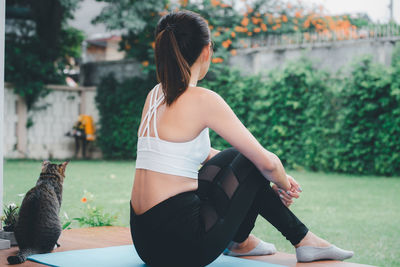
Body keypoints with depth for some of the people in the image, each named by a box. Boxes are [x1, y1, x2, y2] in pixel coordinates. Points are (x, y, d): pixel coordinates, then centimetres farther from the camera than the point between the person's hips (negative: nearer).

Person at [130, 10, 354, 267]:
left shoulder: (155, 96, 9)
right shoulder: (202, 100, -15)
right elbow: (267, 162, -12)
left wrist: (273, 177, 25)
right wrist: (284, 184, 12)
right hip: (182, 245, -8)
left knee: (231, 157, 23)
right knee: (253, 162, 10)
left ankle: (239, 239, 34)